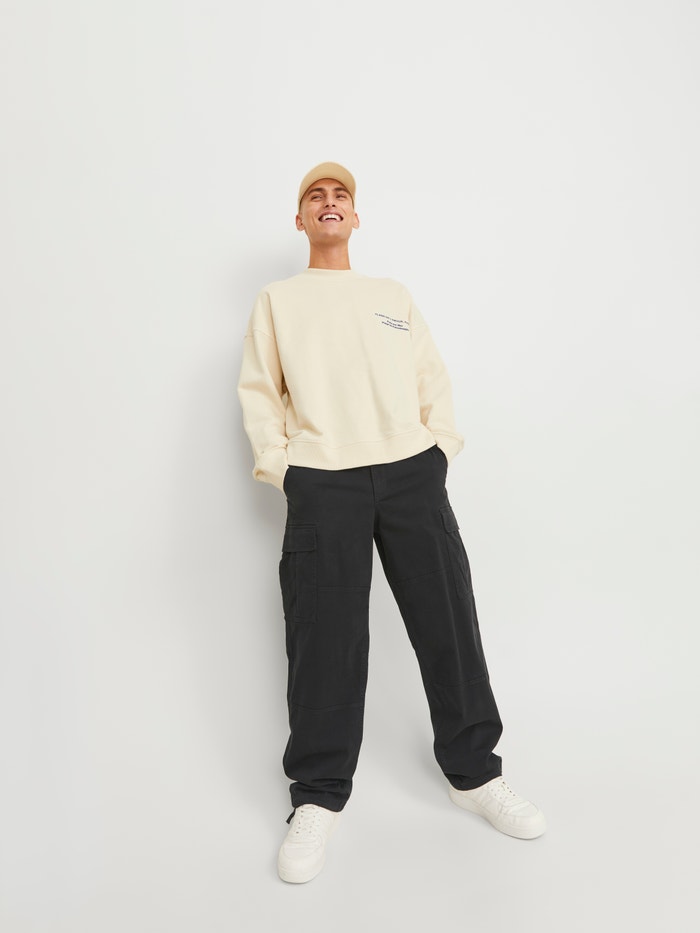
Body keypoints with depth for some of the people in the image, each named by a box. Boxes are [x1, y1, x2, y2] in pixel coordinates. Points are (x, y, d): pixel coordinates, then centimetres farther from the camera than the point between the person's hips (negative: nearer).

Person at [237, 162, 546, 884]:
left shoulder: (393, 295, 22)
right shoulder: (277, 300, 16)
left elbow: (433, 378, 17)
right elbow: (259, 390, 10)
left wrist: (442, 447, 4)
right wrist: (278, 467, -1)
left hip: (412, 472, 2)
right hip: (322, 480, -2)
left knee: (448, 624, 3)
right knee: (325, 641, -3)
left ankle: (474, 772, 20)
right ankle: (318, 798, 13)